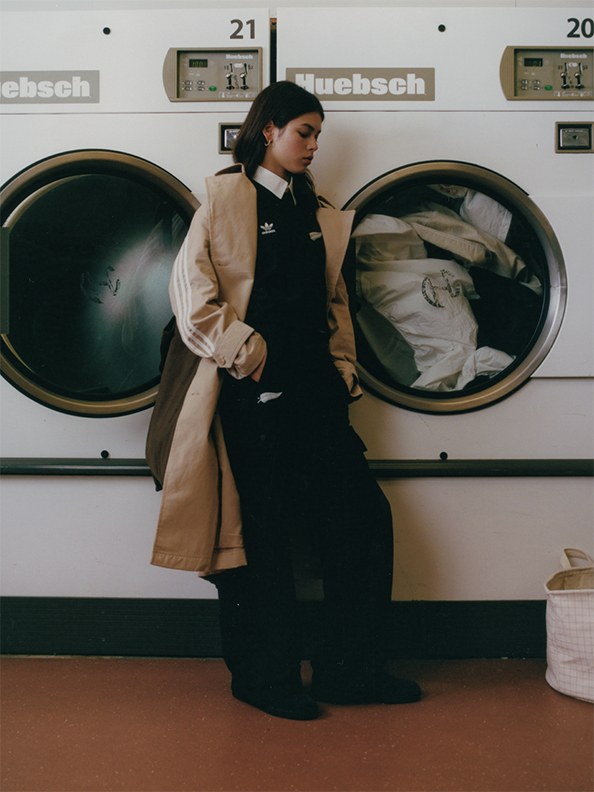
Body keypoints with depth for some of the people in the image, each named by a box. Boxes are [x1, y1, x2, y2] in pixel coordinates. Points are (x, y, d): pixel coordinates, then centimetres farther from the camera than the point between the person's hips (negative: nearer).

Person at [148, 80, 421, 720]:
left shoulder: (316, 211, 18)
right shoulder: (226, 197, -1)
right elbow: (190, 284, -10)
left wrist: (342, 367, 9)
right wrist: (241, 350, -14)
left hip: (316, 391, 7)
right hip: (257, 393, -7)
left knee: (363, 517, 5)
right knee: (265, 533, 2)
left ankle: (348, 668, 19)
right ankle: (265, 677, 19)